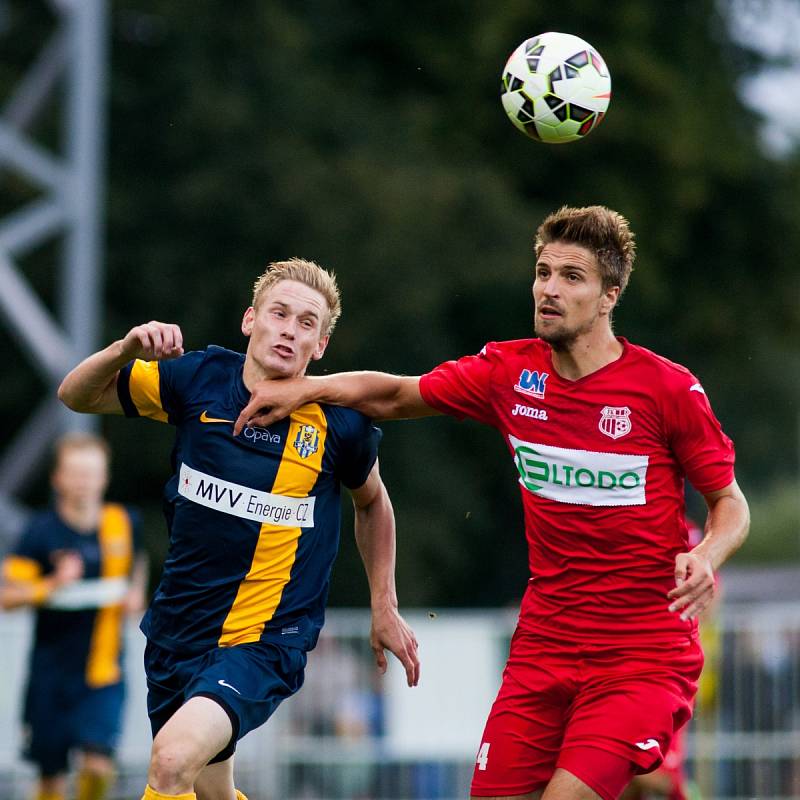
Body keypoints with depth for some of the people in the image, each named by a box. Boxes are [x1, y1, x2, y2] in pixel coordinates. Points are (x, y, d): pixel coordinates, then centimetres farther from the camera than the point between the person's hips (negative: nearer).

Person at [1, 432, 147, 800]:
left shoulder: (125, 523, 2)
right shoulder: (42, 531, -6)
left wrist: (135, 595, 6)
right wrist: (53, 585, -22)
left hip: (103, 672, 1)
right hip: (52, 670, -1)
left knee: (99, 765, -17)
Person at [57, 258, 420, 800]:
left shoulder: (340, 423, -9)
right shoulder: (197, 379, -5)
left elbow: (373, 502, 11)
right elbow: (77, 396, 4)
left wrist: (384, 608, 13)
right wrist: (126, 350, -16)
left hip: (268, 638, -4)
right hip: (178, 629, 4)